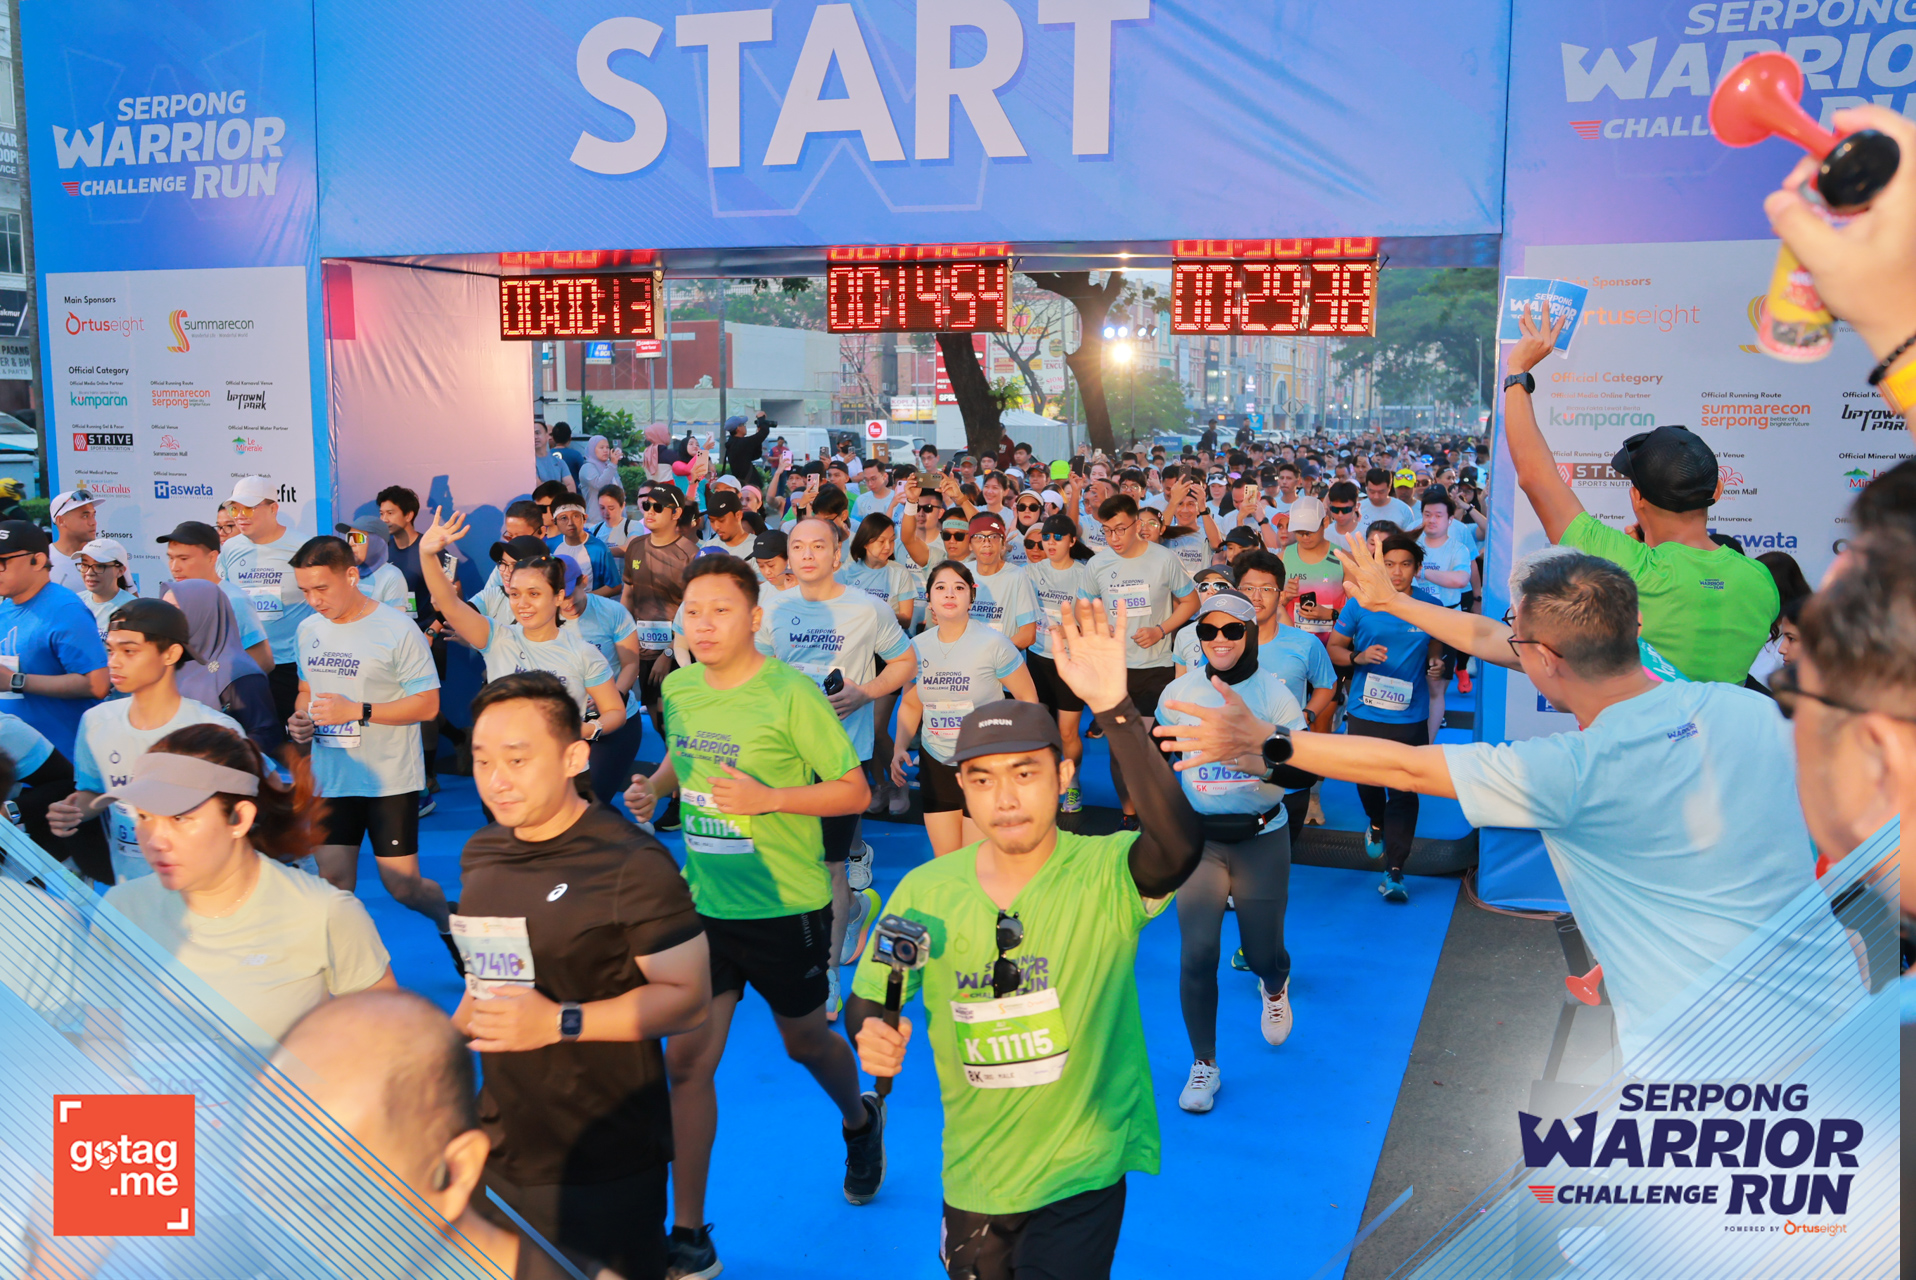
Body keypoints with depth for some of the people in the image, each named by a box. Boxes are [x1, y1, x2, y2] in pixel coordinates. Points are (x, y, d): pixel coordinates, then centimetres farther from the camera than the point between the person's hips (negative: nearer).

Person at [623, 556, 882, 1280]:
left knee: (804, 1041, 17)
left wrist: (768, 798, -26)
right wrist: (654, 787, -2)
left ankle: (859, 1122, 51)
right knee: (686, 1060, 1)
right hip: (703, 902, 4)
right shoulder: (677, 689, 0)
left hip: (787, 904, -4)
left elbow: (856, 792, -13)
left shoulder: (791, 694, -17)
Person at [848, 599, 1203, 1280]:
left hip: (1082, 1177, -4)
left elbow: (1181, 845, -39)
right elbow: (868, 1000, 4)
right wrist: (872, 1037, -19)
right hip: (971, 1181, 4)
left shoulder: (1106, 873, -17)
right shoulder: (923, 890, -7)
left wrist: (1113, 707, -47)